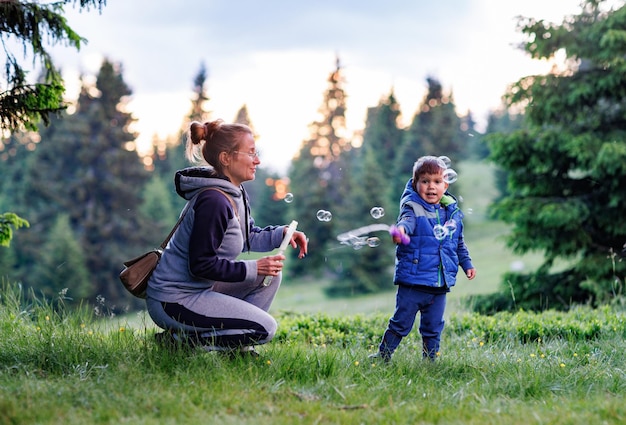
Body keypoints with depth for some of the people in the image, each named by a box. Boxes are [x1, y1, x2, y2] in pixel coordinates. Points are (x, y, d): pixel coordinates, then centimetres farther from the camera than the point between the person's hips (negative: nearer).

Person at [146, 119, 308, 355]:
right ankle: (178, 340, -7)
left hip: (199, 288, 10)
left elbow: (246, 238, 20)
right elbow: (201, 264, -23)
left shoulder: (234, 193, 8)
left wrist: (281, 234, 3)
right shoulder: (214, 201, -23)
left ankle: (236, 345, 13)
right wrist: (253, 268, -18)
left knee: (271, 274, 10)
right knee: (265, 328, -12)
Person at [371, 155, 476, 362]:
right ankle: (383, 355, 16)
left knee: (433, 328, 13)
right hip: (413, 282, -4)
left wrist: (467, 263, 23)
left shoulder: (453, 213, 8)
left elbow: (459, 244, 24)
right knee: (401, 323, 2)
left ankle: (430, 361, 25)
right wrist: (401, 229, -55)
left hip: (440, 286, 5)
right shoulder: (413, 208, -9)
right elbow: (407, 220, -33)